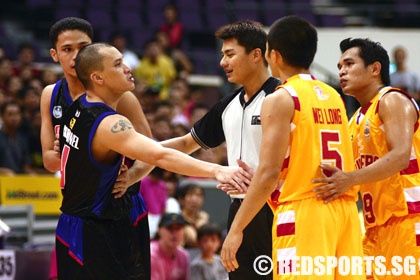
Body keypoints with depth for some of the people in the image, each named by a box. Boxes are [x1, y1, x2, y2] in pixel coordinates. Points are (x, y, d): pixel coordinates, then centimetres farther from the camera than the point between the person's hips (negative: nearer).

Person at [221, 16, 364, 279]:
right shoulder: (334, 97, 15)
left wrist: (236, 229, -8)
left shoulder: (281, 100, -6)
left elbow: (269, 173, -13)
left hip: (303, 213, -7)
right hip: (345, 210, 7)